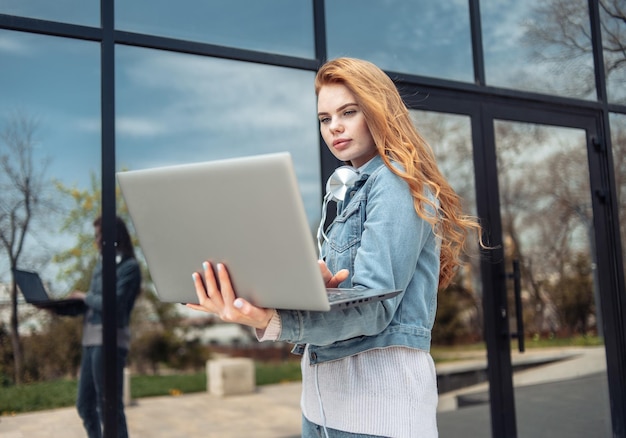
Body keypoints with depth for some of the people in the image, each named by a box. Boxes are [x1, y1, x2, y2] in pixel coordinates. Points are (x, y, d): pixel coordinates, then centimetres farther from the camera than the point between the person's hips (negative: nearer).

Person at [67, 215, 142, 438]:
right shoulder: (102, 264, 16)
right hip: (91, 340, 9)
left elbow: (113, 304, -18)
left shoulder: (129, 266, -8)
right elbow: (95, 303, 17)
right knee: (85, 404, 16)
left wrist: (84, 296, -4)